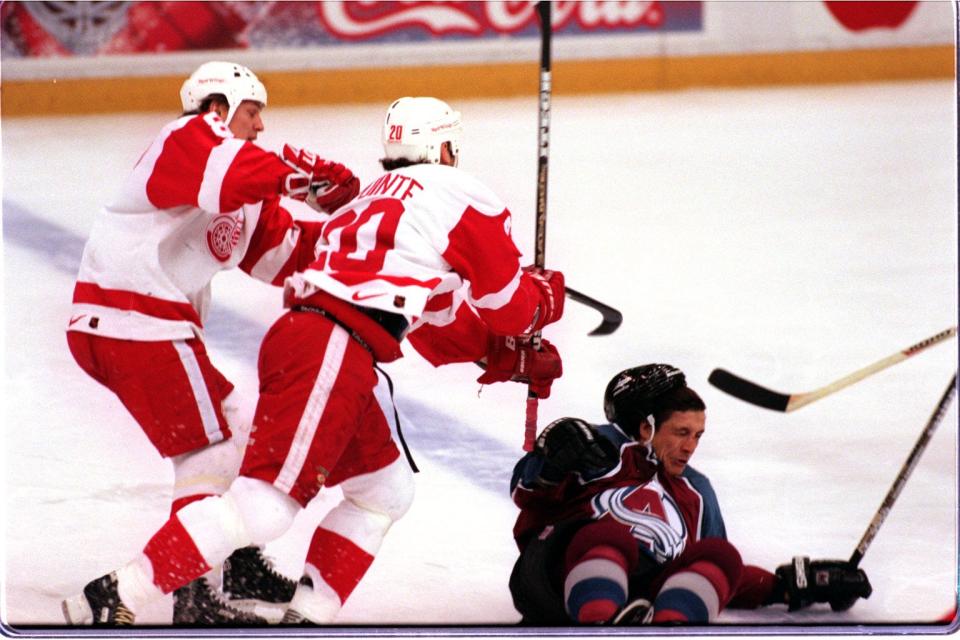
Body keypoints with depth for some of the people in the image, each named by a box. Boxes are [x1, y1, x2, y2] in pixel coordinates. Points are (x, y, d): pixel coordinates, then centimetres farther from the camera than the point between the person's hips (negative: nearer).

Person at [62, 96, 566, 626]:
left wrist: (511, 357, 32)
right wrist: (542, 296, 30)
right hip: (332, 349, -10)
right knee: (266, 503, -15)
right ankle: (114, 598, -19)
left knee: (386, 491, 21)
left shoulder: (377, 198, 32)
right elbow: (511, 304, 10)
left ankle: (308, 613, 14)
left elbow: (435, 325, 34)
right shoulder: (461, 193, 6)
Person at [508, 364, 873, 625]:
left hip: (641, 596, 5)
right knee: (610, 535, -36)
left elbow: (717, 571, 34)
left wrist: (787, 585, 21)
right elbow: (528, 493, 7)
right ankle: (599, 628, -68)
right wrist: (552, 458, -15)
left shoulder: (695, 494, 34)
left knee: (720, 555, -18)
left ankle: (668, 630, -50)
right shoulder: (608, 448, 16)